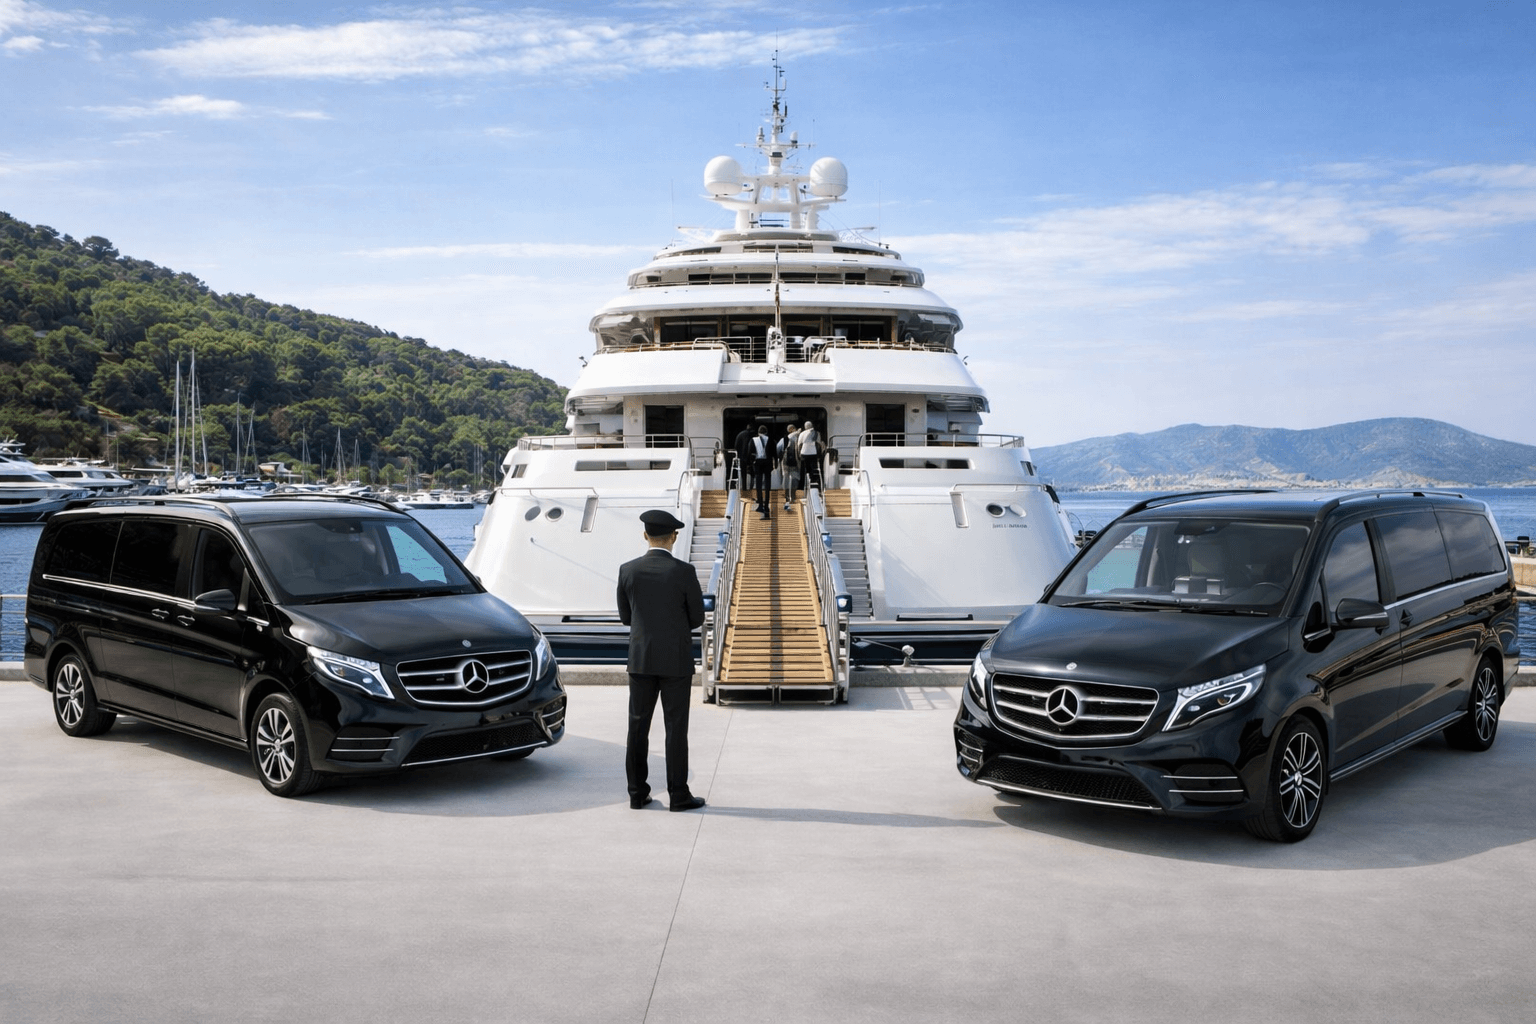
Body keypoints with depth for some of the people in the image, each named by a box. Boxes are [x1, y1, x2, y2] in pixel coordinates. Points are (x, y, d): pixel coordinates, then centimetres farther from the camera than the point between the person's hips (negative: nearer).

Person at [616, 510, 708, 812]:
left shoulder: (627, 570, -4)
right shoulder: (684, 572, -12)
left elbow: (626, 617, 8)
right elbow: (697, 619, -2)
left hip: (641, 659, 3)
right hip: (676, 660, -3)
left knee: (638, 727, 10)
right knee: (676, 728, 3)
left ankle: (638, 793, 13)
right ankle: (678, 795, 6)